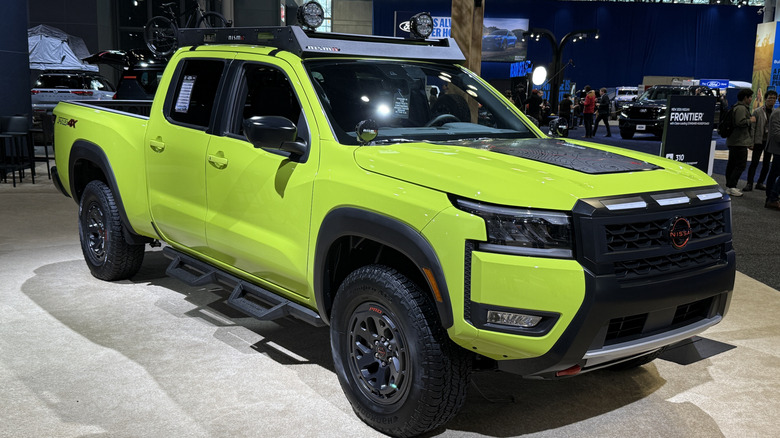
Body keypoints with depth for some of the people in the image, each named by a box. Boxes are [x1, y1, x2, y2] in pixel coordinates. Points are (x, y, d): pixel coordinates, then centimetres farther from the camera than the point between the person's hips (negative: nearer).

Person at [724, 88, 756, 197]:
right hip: (739, 142, -11)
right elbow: (740, 122, -28)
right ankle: (731, 187, -12)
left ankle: (729, 186, 18)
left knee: (732, 164, 13)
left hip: (733, 142, 12)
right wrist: (750, 120, -9)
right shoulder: (741, 108, -15)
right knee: (741, 165, -11)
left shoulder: (741, 108, 21)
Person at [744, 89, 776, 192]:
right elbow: (752, 128, -4)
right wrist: (751, 142, -10)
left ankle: (760, 183, 18)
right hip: (759, 141, -4)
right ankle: (749, 184, -3)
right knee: (754, 163, -6)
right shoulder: (757, 112, -2)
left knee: (766, 164, 8)